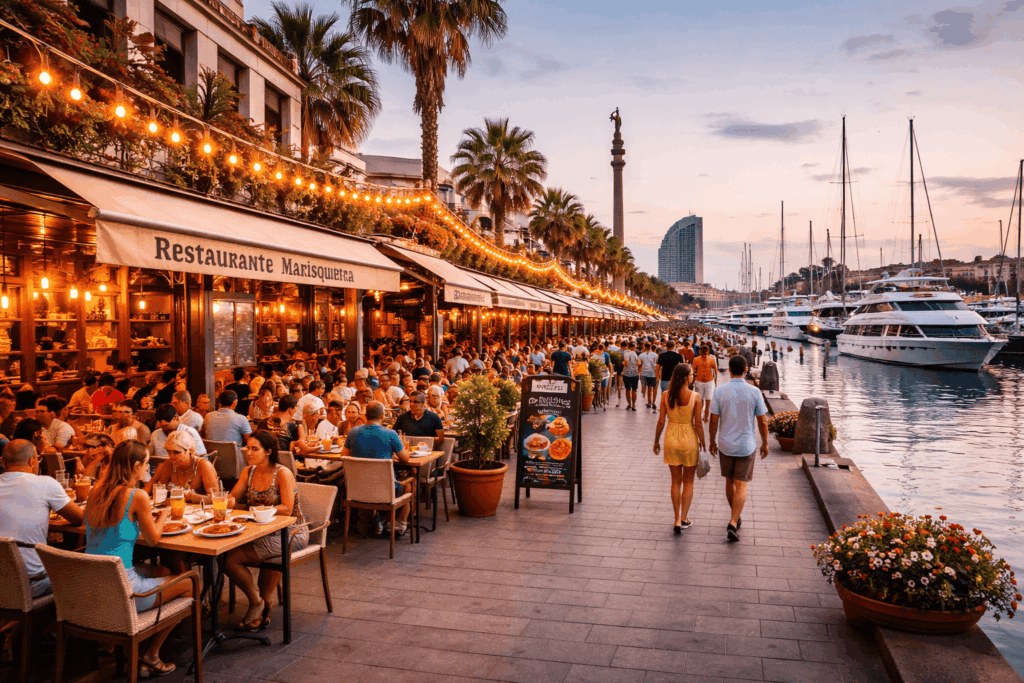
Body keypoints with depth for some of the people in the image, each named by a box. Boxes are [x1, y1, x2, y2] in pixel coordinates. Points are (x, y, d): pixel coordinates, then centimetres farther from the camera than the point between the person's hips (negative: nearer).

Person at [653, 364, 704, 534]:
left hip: (672, 439, 2)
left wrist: (656, 441, 9)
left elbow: (661, 421, -4)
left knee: (676, 481, 14)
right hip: (689, 440, -2)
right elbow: (698, 424, -10)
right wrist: (702, 444, 2)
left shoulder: (666, 395, -7)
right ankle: (684, 519, 18)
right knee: (688, 482, 15)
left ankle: (677, 520, 16)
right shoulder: (695, 397, -13)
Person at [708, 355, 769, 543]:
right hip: (746, 445, -1)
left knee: (730, 482, 19)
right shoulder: (754, 392, -9)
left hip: (725, 444, 1)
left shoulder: (720, 391, -9)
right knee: (741, 486, 3)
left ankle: (736, 517, 34)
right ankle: (733, 524, -9)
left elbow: (714, 421, -6)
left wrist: (712, 441, 9)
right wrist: (765, 444, 10)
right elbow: (763, 422, -4)